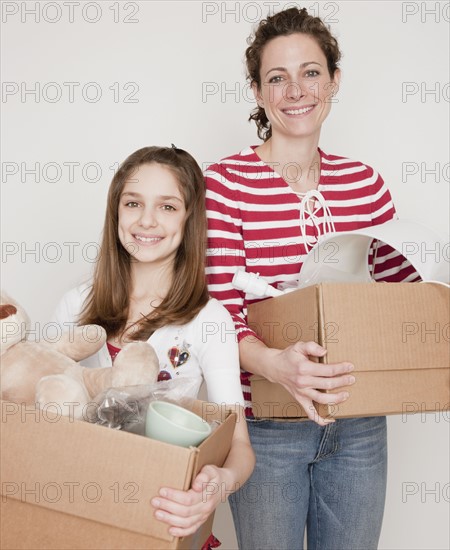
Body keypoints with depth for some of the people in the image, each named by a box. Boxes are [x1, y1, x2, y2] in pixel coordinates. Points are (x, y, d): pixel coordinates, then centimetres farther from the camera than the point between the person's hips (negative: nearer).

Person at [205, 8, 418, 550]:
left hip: (359, 426, 4)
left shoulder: (365, 183, 2)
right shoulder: (224, 183, -11)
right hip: (267, 427, -3)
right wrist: (273, 363, -32)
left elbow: (401, 286, 8)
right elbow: (223, 313, -14)